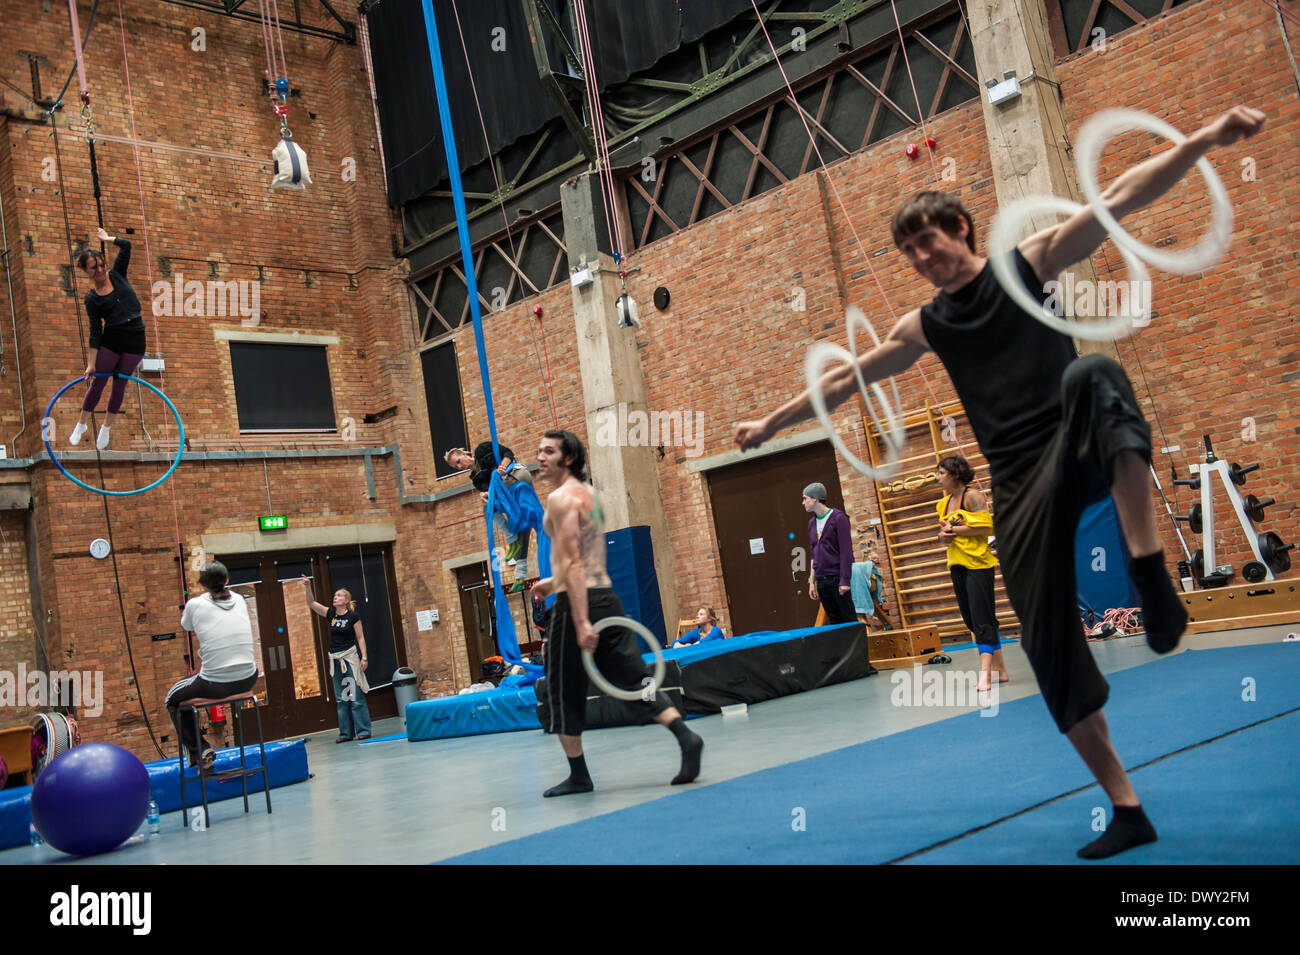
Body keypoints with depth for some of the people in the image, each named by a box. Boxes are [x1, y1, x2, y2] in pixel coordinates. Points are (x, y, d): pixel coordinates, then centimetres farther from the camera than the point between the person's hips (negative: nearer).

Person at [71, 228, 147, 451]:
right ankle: (82, 424, 20)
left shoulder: (117, 275, 6)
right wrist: (91, 363, -7)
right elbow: (95, 332, -3)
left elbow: (126, 246, 0)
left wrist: (107, 238, 17)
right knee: (97, 382, 3)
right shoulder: (92, 299, -1)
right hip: (110, 340, -1)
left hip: (135, 340, 2)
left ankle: (106, 428, 23)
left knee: (119, 384, 10)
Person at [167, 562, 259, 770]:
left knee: (173, 698, 23)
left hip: (215, 684, -3)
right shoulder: (239, 600, 6)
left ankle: (199, 751, 10)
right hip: (248, 680, 3)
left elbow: (187, 626, 19)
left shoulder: (195, 604, -4)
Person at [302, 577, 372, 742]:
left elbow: (360, 638, -4)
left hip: (350, 657, -5)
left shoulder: (353, 616, -4)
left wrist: (364, 657, -11)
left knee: (356, 696, -7)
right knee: (341, 698, 7)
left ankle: (363, 731, -4)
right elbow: (311, 603, 6)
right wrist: (307, 587, -7)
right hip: (335, 659, 6)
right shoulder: (330, 614, 9)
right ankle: (346, 733, 10)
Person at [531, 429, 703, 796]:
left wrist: (581, 623, -24)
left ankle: (578, 776, 12)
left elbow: (572, 563, -19)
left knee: (564, 690, 5)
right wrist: (554, 582, 33)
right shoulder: (588, 492, 18)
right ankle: (685, 736, -7)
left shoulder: (560, 498, -10)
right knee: (634, 677, 7)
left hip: (576, 601, -8)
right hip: (606, 595, 8)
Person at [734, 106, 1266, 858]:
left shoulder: (1030, 263, 6)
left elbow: (1121, 198, -4)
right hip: (1021, 489, 4)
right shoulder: (926, 327, 15)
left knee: (1093, 375, -39)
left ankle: (1153, 579, -41)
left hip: (1085, 454, -4)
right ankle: (1126, 809, 9)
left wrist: (1206, 139, -15)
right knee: (1049, 647, -3)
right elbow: (843, 380, 23)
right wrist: (771, 423, 28)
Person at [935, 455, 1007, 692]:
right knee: (973, 620, 10)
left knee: (982, 619, -11)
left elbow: (986, 526, -17)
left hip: (977, 564, -9)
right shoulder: (944, 503, 15)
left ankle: (985, 673, -15)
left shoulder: (972, 496, -8)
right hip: (957, 565, 9)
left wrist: (955, 529, -14)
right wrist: (943, 536, 1)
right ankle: (999, 670, 19)